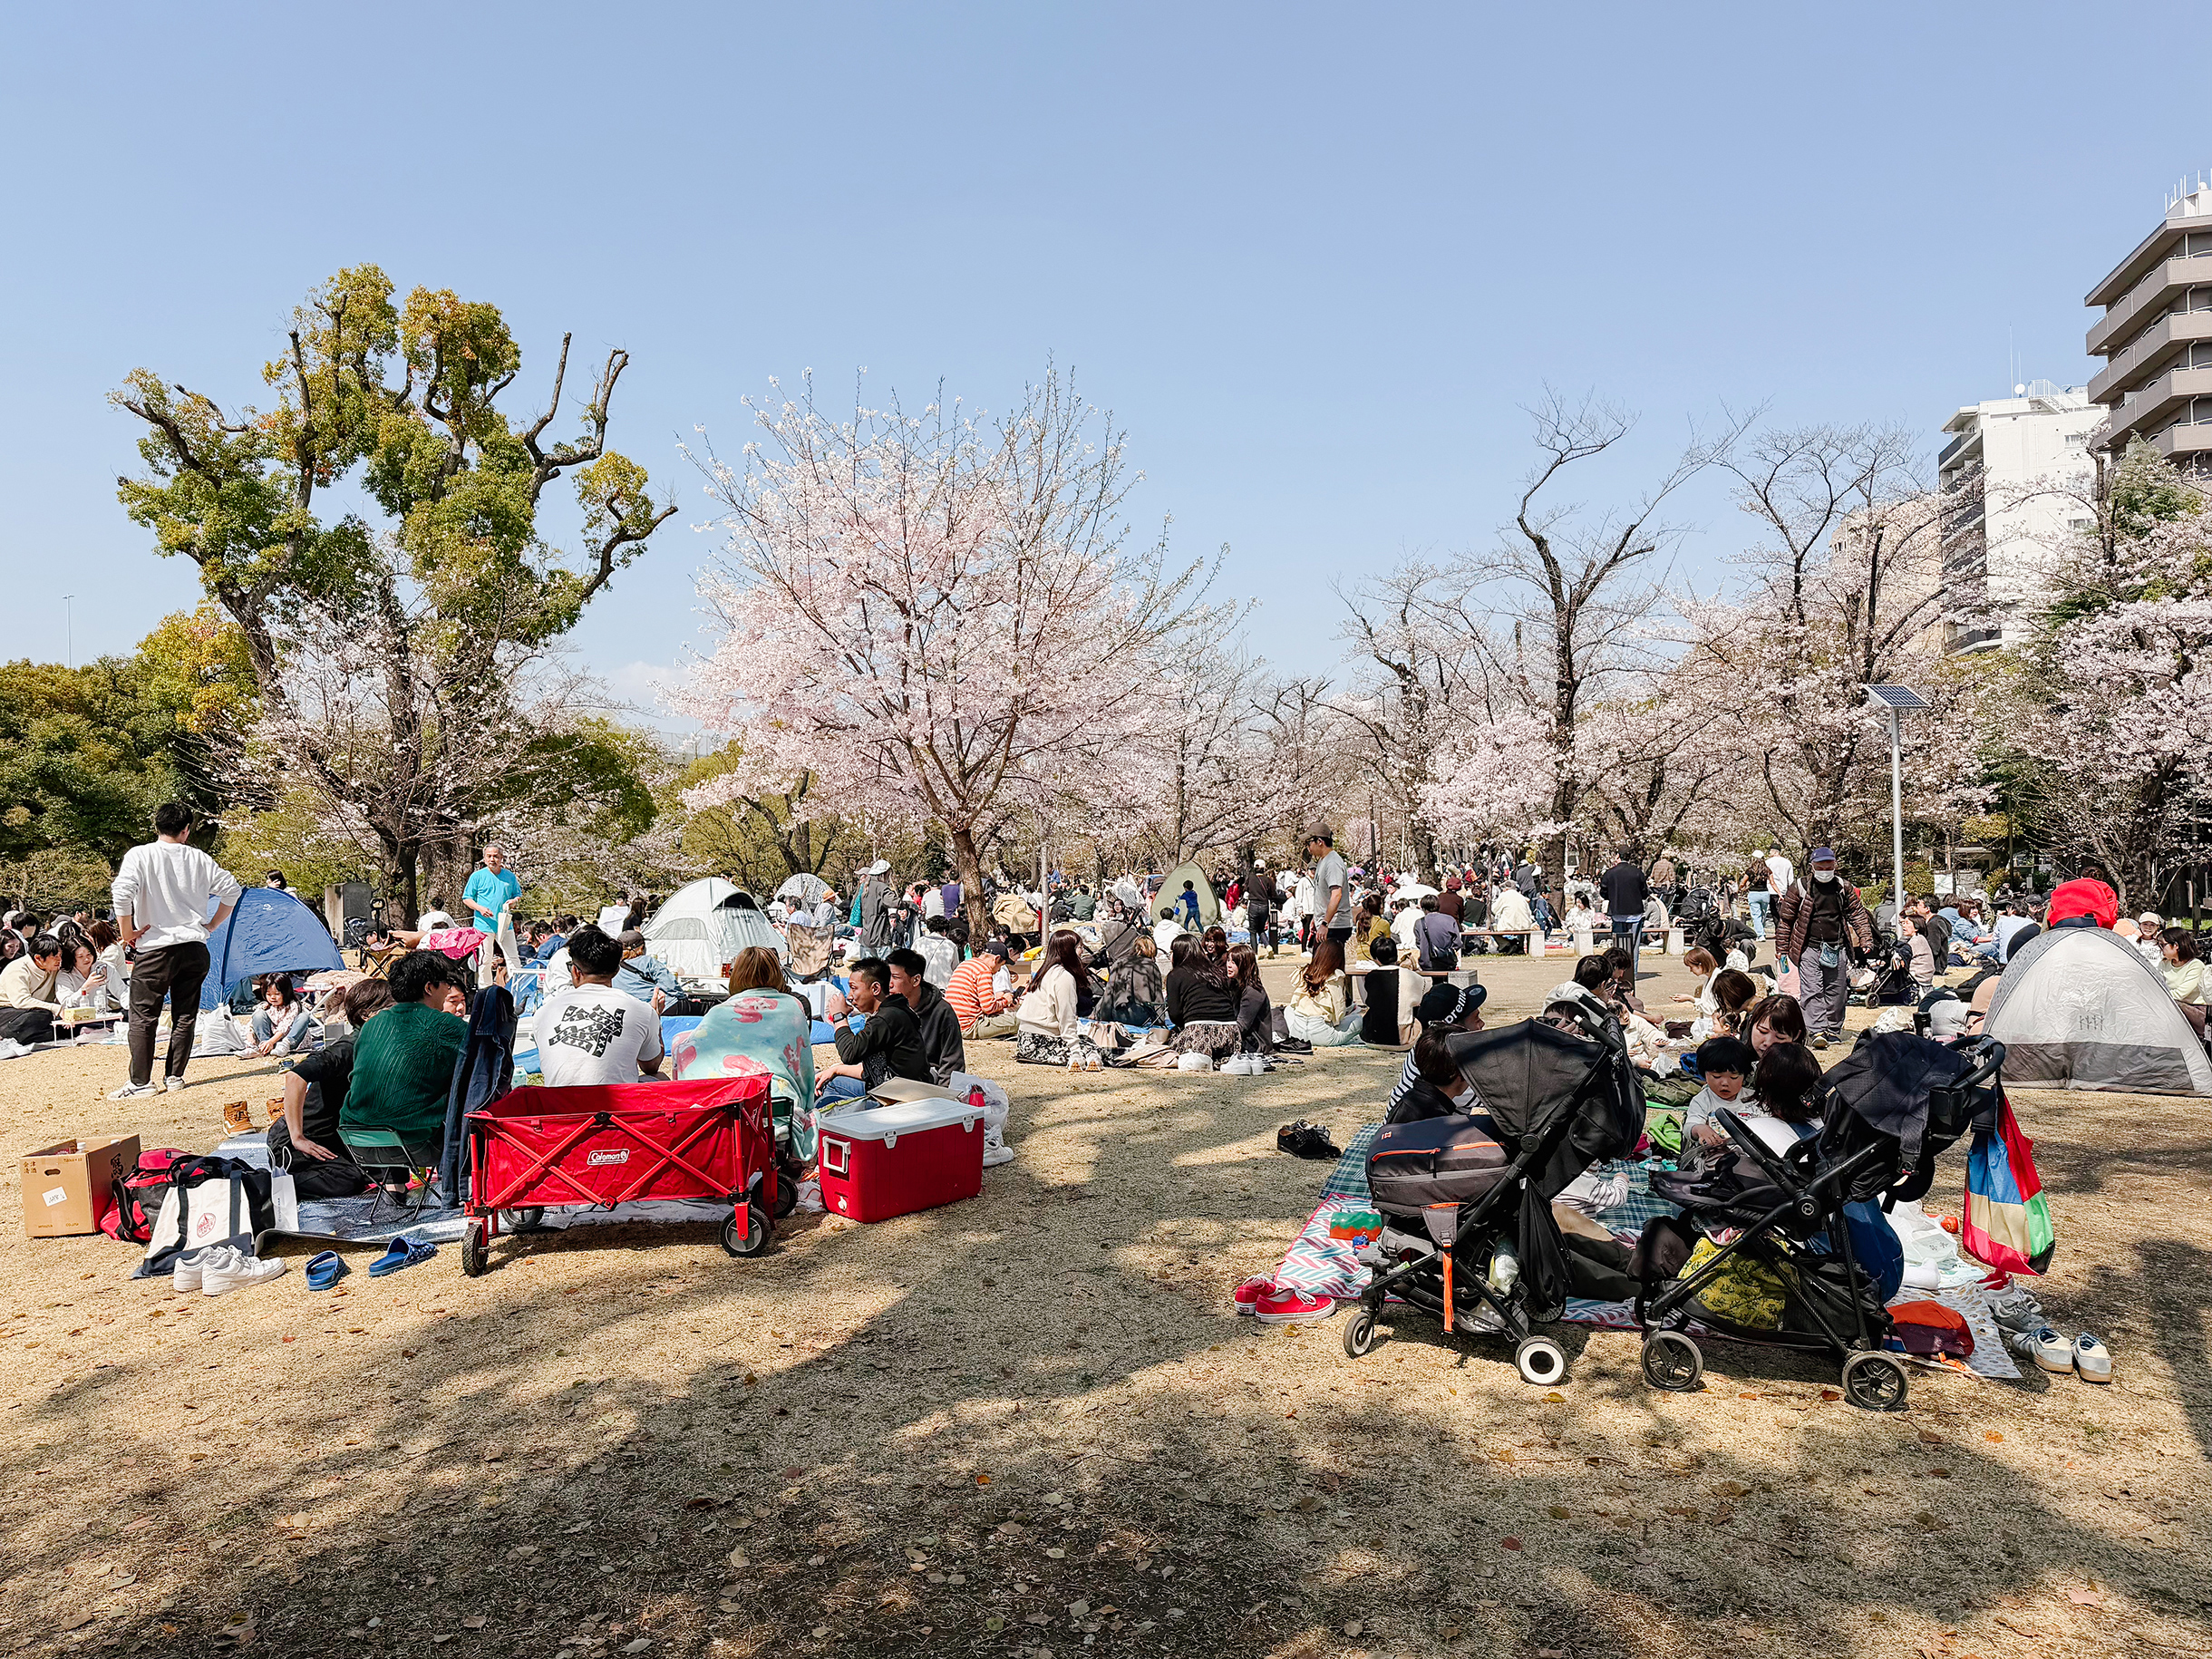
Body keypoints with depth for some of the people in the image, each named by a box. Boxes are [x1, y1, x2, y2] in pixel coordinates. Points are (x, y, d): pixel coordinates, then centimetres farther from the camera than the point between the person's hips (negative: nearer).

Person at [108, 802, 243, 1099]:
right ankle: (174, 1076, 13)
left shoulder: (139, 855, -5)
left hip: (155, 949, -3)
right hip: (195, 949, 3)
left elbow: (122, 893, -18)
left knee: (142, 1017, 4)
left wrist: (127, 933, -5)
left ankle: (140, 1082, 3)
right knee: (185, 1016, 10)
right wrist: (211, 925, 18)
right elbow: (232, 889, 9)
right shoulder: (199, 858, 5)